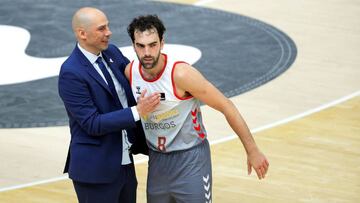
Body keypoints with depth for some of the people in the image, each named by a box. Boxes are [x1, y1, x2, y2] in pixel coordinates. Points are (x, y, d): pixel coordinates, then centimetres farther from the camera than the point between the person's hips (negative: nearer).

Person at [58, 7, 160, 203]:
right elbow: (92, 124, -21)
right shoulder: (71, 73, -19)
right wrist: (137, 112, -25)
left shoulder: (112, 53, 3)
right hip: (95, 170, -8)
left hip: (124, 163, 8)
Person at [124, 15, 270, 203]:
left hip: (190, 160, -5)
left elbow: (226, 106, -18)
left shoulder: (180, 74, -24)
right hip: (156, 159, 5)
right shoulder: (130, 71, -8)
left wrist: (252, 151, -15)